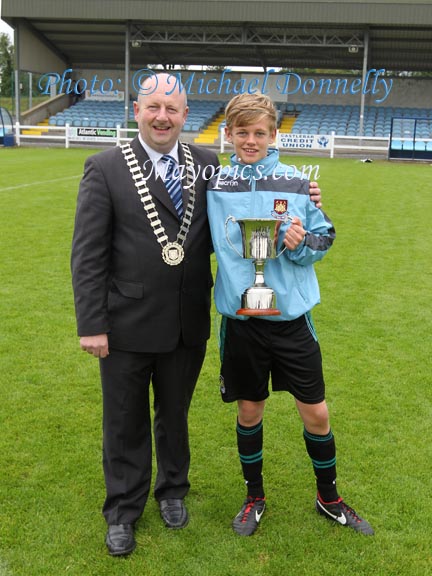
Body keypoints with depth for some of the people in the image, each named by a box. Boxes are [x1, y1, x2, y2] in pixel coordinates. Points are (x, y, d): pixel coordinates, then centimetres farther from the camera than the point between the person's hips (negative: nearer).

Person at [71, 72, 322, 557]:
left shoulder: (206, 164, 1)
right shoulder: (105, 168, -9)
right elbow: (88, 254, -9)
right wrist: (92, 325, -12)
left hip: (188, 324, 3)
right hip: (128, 326, -2)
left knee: (175, 414, 22)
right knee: (125, 424, 15)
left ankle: (172, 491, 47)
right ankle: (123, 510, 37)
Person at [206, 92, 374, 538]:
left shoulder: (296, 184, -3)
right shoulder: (215, 187, 0)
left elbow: (324, 237, 3)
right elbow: (203, 244, 11)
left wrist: (301, 244, -16)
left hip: (291, 316, 0)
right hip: (240, 319, 1)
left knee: (315, 413, 8)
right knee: (249, 411, 13)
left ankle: (328, 496, 32)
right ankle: (254, 496, 35)